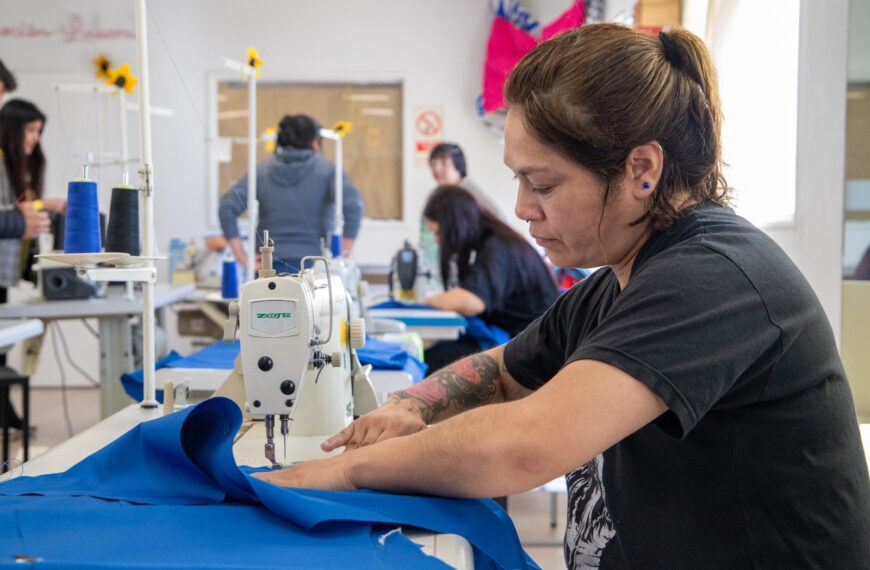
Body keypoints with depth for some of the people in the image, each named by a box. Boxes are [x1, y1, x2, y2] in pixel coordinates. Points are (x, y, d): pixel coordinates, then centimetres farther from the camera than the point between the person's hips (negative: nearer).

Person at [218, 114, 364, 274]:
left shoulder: (261, 171, 8)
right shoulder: (327, 170, 1)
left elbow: (227, 207, 0)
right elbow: (353, 205, -13)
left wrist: (242, 257, 0)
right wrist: (344, 251, -9)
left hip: (269, 264, 2)